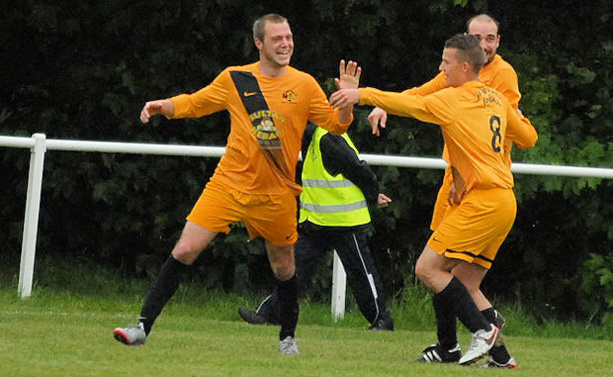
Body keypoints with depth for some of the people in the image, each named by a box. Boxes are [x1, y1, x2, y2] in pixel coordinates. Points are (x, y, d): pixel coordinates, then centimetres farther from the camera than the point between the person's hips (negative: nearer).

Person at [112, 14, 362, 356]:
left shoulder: (305, 85, 1)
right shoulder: (235, 79, 2)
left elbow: (336, 126, 4)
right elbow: (195, 103, 15)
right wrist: (162, 106, -2)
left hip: (276, 194, 0)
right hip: (229, 183, 0)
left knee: (284, 268, 9)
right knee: (185, 251, -10)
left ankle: (288, 337, 31)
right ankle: (143, 327, -6)